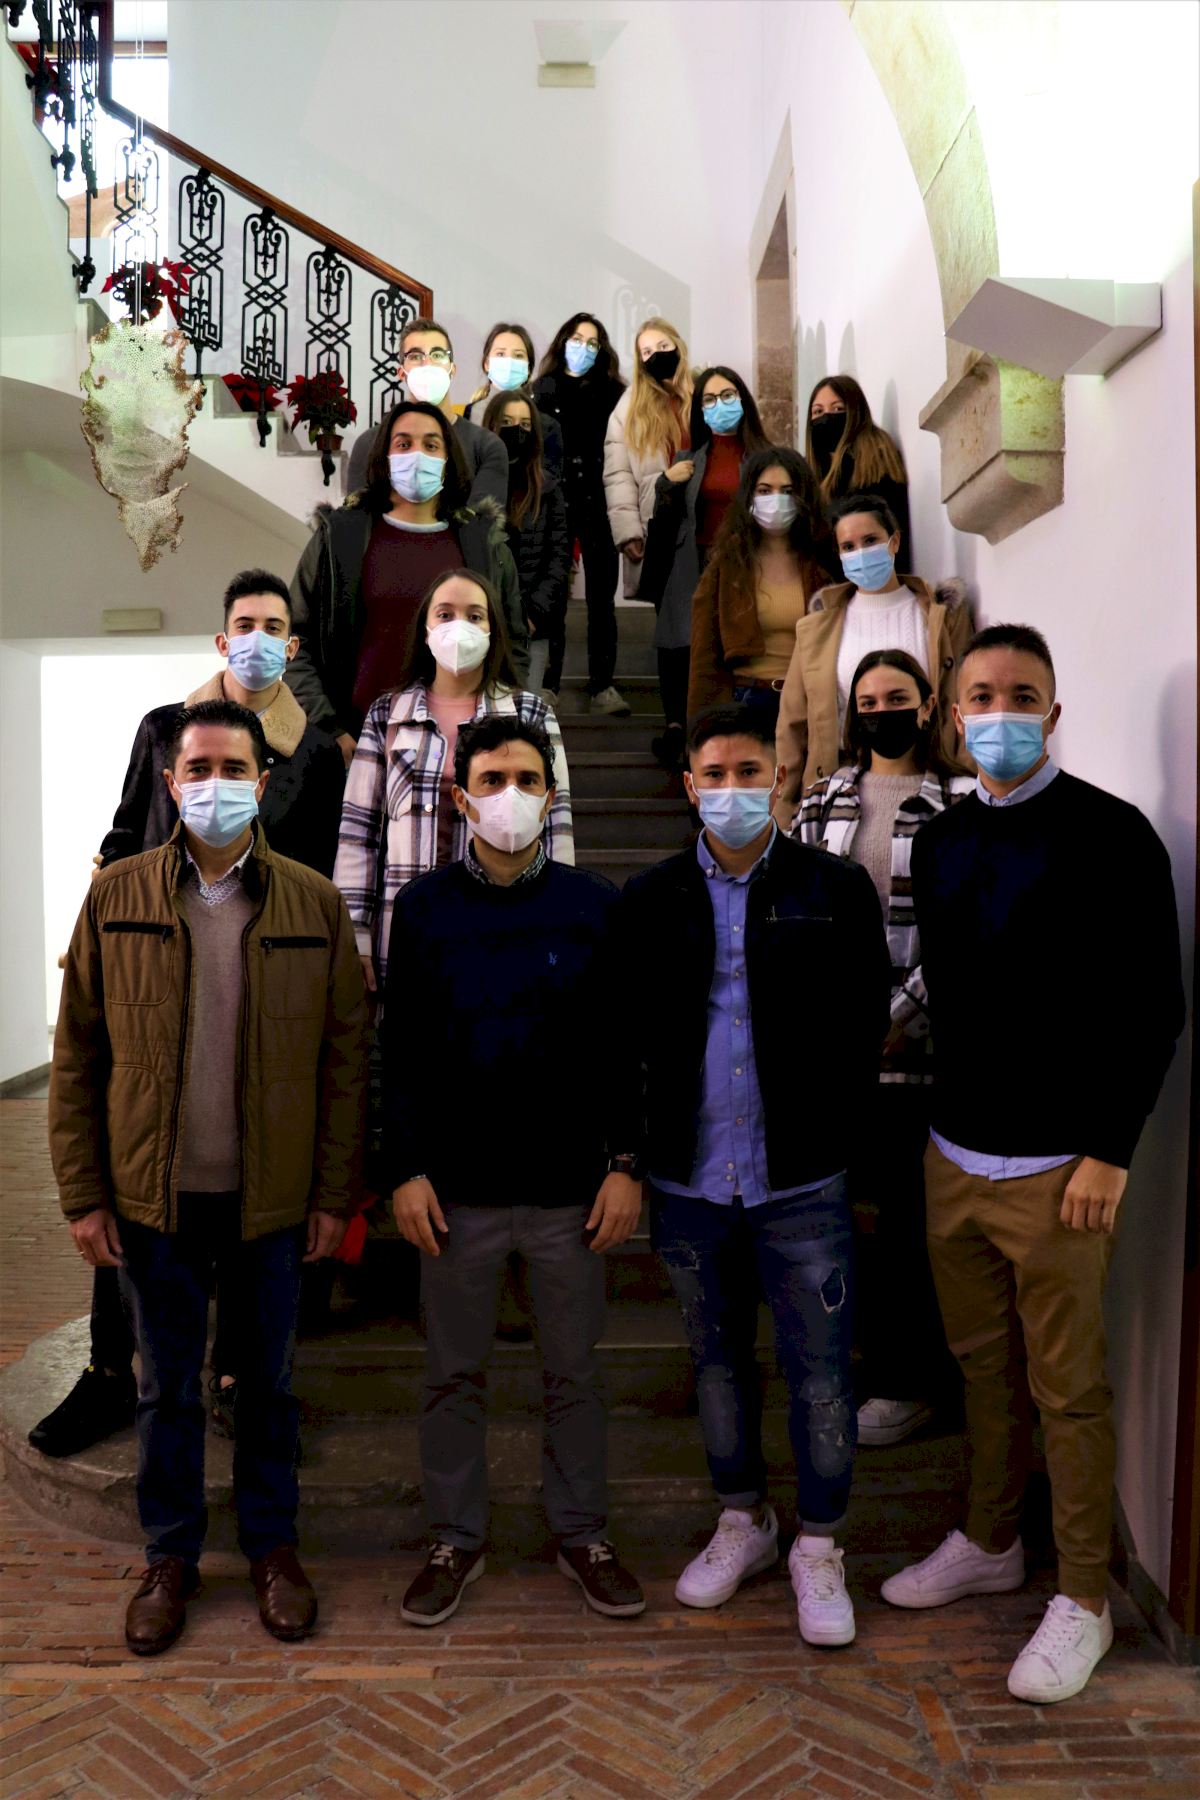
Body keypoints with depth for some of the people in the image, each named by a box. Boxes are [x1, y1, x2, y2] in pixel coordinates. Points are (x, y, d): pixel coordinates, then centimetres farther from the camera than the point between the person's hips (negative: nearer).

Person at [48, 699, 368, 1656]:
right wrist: (84, 1194, -2)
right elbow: (77, 1056, 1)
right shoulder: (116, 896, -2)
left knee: (270, 1381, 15)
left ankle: (274, 1546, 36)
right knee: (166, 1386, 15)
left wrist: (336, 1193, -4)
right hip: (153, 1193, 1)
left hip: (274, 1195, 0)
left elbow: (347, 1055, -2)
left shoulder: (314, 903, -4)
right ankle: (171, 1557, 35)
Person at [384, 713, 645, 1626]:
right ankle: (456, 1539, 32)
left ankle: (583, 1533, 32)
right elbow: (400, 1048, 1)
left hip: (570, 1185, 0)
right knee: (455, 1374, 13)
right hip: (457, 1186, 1)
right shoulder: (424, 907, 0)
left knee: (574, 1372, 13)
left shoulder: (594, 906, -1)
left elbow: (622, 1047, 1)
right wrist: (407, 1169, -4)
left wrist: (626, 1164, -4)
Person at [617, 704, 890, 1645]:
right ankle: (743, 1521, 38)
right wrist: (645, 1140, 0)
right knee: (718, 1358, 18)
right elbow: (631, 1030, 6)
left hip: (801, 1181, -2)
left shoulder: (837, 890, -2)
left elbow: (864, 1028, 0)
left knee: (820, 1371, 7)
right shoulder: (651, 898, 2)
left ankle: (819, 1548, 28)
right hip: (689, 1178, 2)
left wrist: (830, 1137, -4)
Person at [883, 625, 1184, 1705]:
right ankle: (989, 1544, 36)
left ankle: (1082, 1600, 23)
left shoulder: (1109, 835, -9)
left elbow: (1154, 1006, -11)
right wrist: (943, 1119, 13)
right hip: (952, 1157, 6)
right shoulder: (940, 843, 9)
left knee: (1069, 1390, 6)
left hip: (1053, 1168, -5)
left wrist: (1109, 1151, -14)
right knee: (986, 1366, 18)